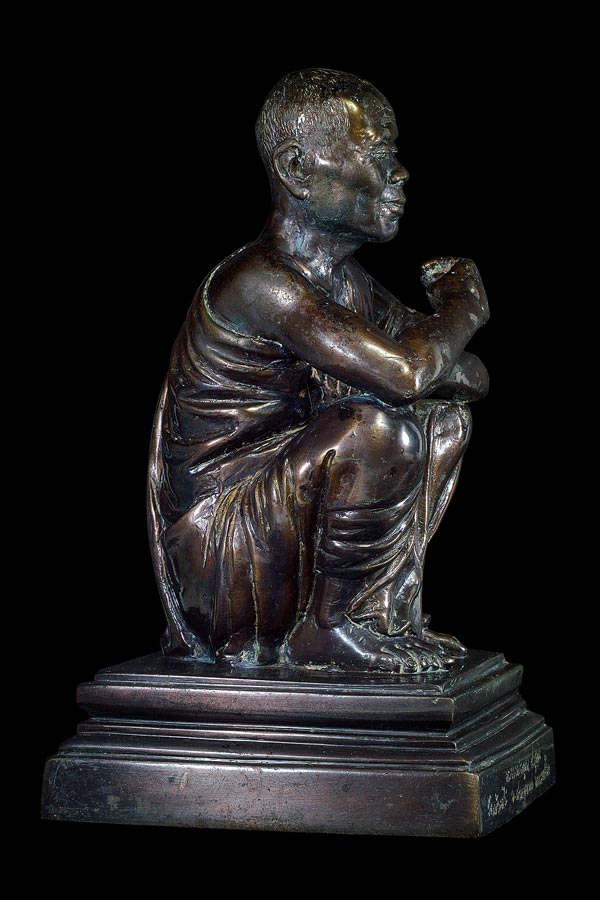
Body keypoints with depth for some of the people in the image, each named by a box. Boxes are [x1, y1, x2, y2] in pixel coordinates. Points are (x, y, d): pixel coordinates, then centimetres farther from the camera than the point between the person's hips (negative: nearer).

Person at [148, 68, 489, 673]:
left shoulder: (346, 285, 7)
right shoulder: (257, 283, -22)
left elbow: (474, 379, 11)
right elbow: (403, 372, -33)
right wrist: (459, 306, -12)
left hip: (271, 507, 9)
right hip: (215, 550, -9)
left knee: (442, 414, 11)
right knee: (372, 427, -29)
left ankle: (386, 608, 9)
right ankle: (328, 627, -10)